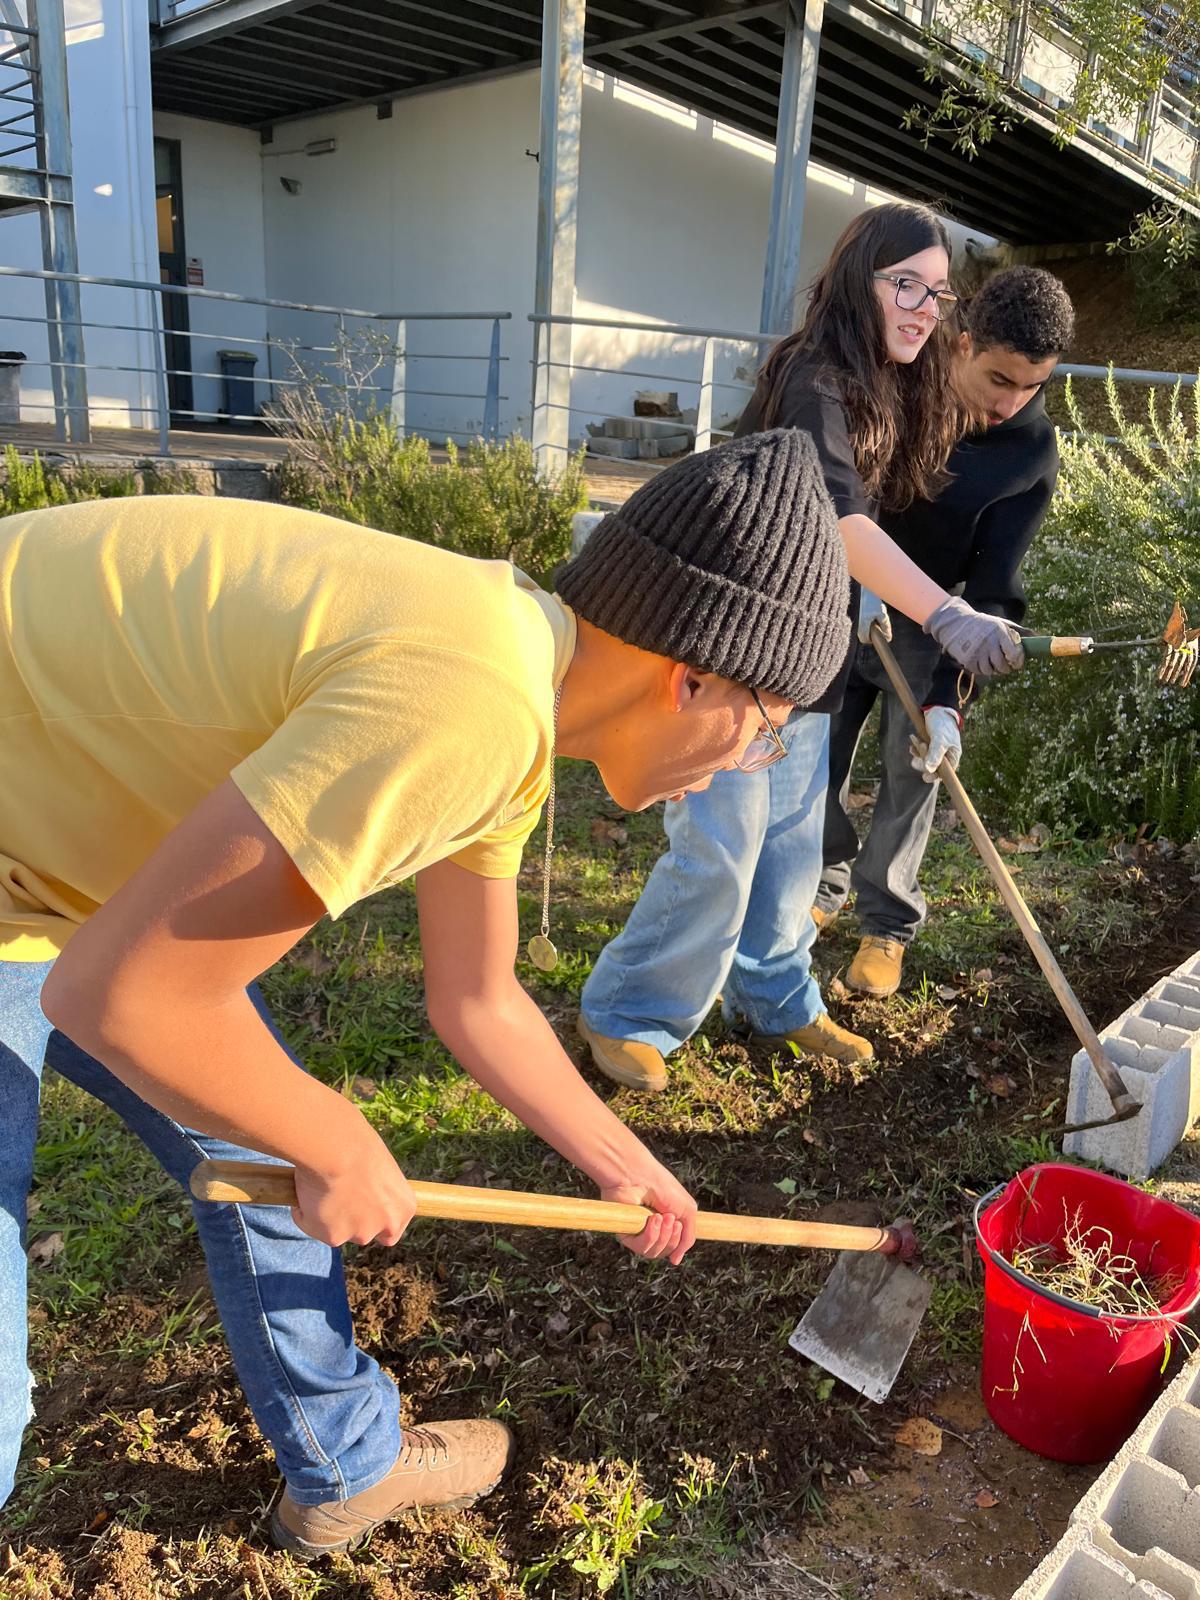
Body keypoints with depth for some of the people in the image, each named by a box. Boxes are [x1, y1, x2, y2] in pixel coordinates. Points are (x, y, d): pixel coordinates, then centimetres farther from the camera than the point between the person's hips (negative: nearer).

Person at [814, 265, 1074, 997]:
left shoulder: (1034, 453, -17)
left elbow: (994, 585, -19)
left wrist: (948, 697, -28)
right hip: (846, 593, 2)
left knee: (914, 765, 0)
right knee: (819, 752, 6)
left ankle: (888, 922, 17)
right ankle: (824, 887, 29)